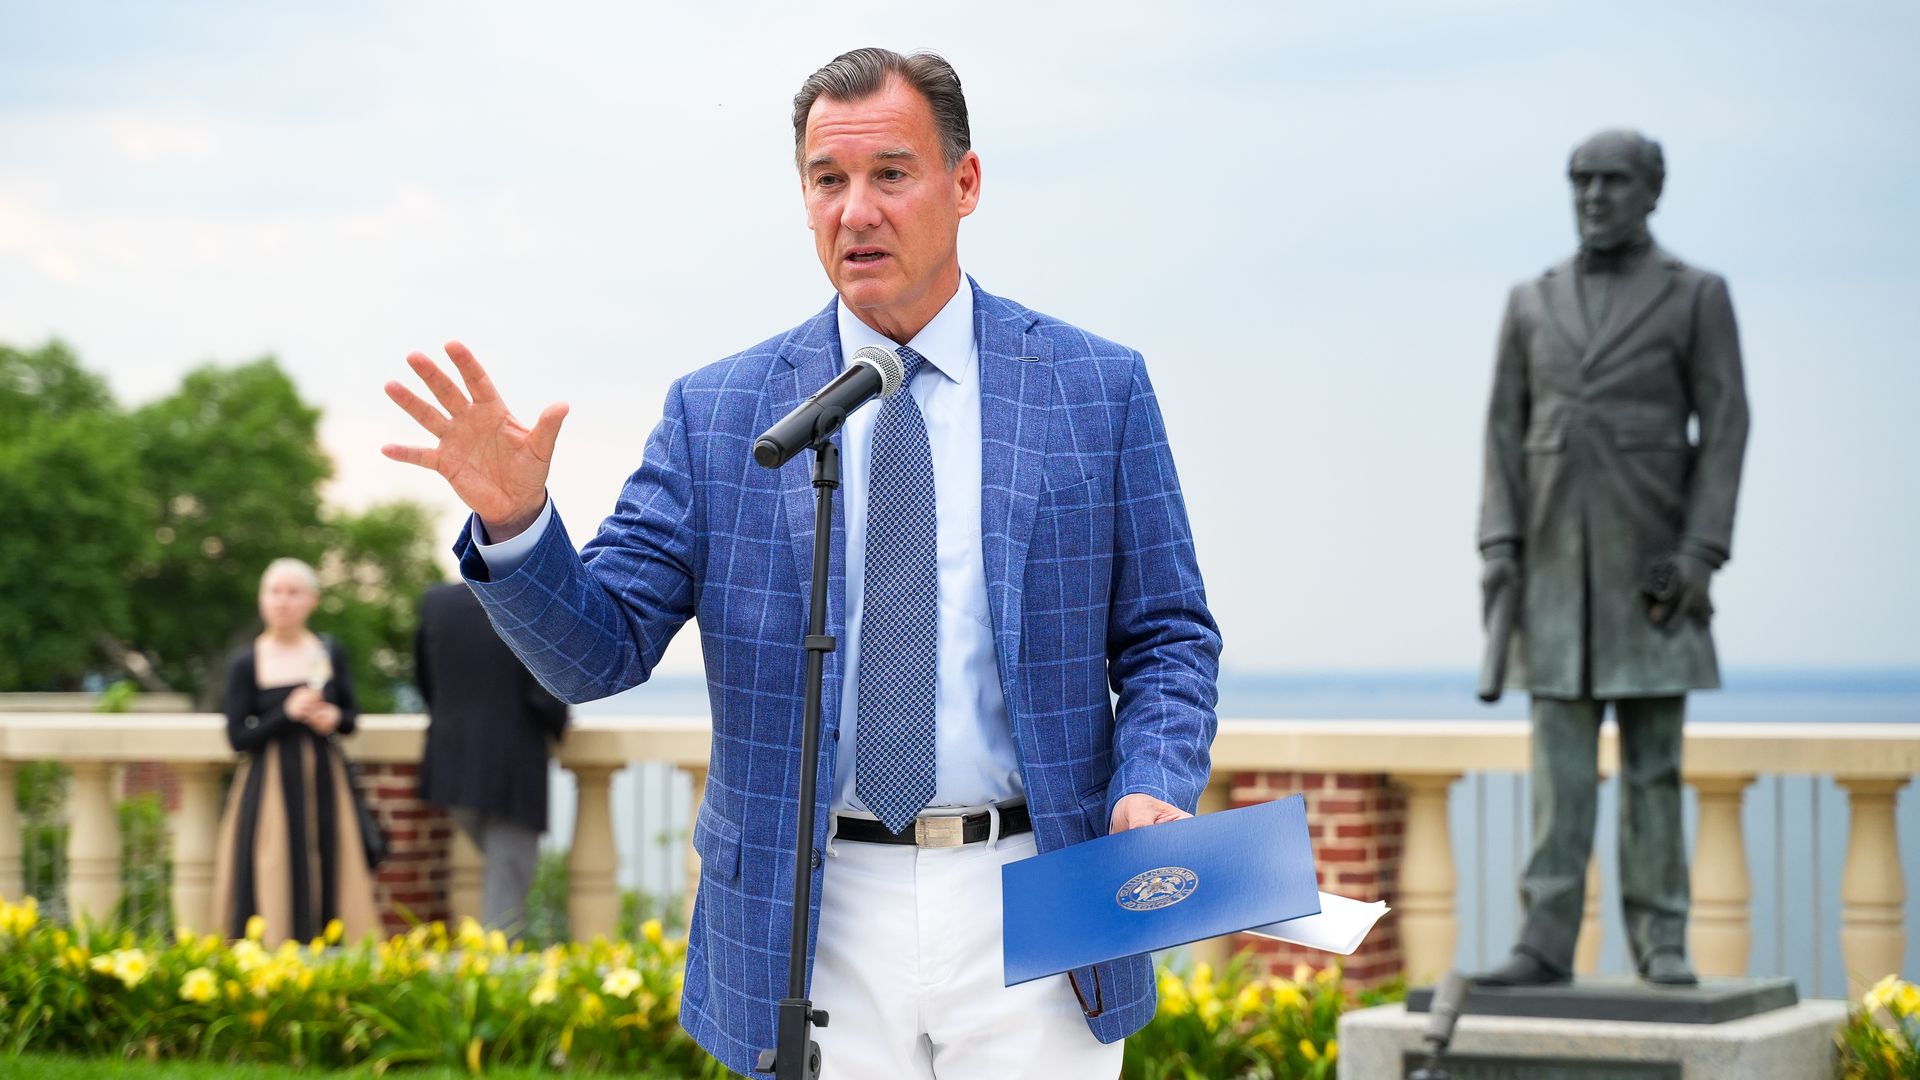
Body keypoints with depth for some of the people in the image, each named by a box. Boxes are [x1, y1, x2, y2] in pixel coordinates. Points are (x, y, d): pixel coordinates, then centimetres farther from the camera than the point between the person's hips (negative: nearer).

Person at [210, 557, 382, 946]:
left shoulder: (330, 653, 6)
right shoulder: (245, 664, -1)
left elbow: (351, 714, 14)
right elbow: (238, 736, -3)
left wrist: (336, 719, -9)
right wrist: (287, 714, -16)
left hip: (324, 783, 2)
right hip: (270, 787, -2)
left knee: (332, 883, 0)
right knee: (274, 895, -4)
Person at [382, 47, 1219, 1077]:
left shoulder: (1099, 389, 4)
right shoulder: (717, 413, 5)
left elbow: (1169, 640, 7)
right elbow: (599, 650, 1)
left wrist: (1154, 790, -12)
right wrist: (512, 523, -18)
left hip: (1029, 914, 0)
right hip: (817, 931, 0)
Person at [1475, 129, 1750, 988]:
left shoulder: (1698, 297, -1)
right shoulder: (1532, 302, 9)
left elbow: (1724, 430, -6)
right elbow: (1506, 432, 7)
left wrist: (1700, 554, -16)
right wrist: (1500, 548, -5)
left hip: (1652, 554, -2)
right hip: (1559, 556, 3)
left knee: (1653, 750, -1)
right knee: (1560, 754, -2)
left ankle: (1660, 942, 6)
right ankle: (1546, 943, -4)